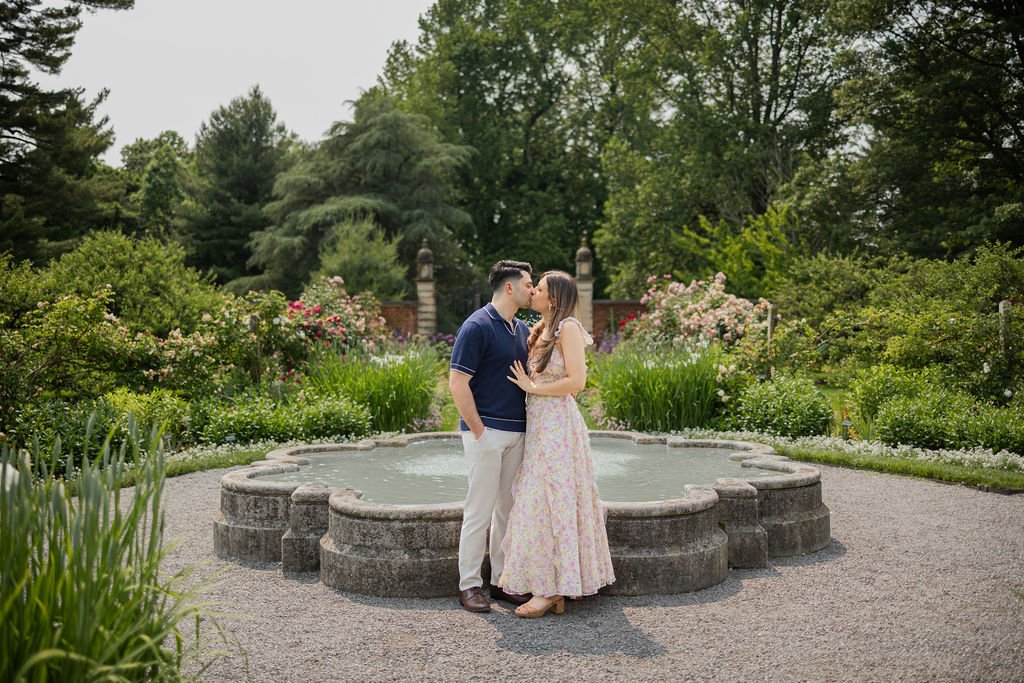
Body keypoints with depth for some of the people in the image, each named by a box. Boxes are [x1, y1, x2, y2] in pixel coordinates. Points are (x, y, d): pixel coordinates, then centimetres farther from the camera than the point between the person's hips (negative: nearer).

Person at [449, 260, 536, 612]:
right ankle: (469, 584, 9)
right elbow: (457, 383, -15)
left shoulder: (522, 329, 14)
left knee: (508, 509, 12)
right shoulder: (477, 326, -11)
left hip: (517, 432, 8)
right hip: (487, 431, -8)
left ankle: (503, 580, 22)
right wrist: (478, 429, -15)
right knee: (480, 510, -2)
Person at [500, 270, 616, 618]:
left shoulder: (568, 327, -10)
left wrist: (533, 387, -11)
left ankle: (550, 589, 2)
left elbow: (576, 381, -17)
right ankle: (556, 588, 17)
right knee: (540, 502, 10)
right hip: (538, 425, 9)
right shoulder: (542, 331, 16)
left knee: (550, 501, -6)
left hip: (557, 424, -9)